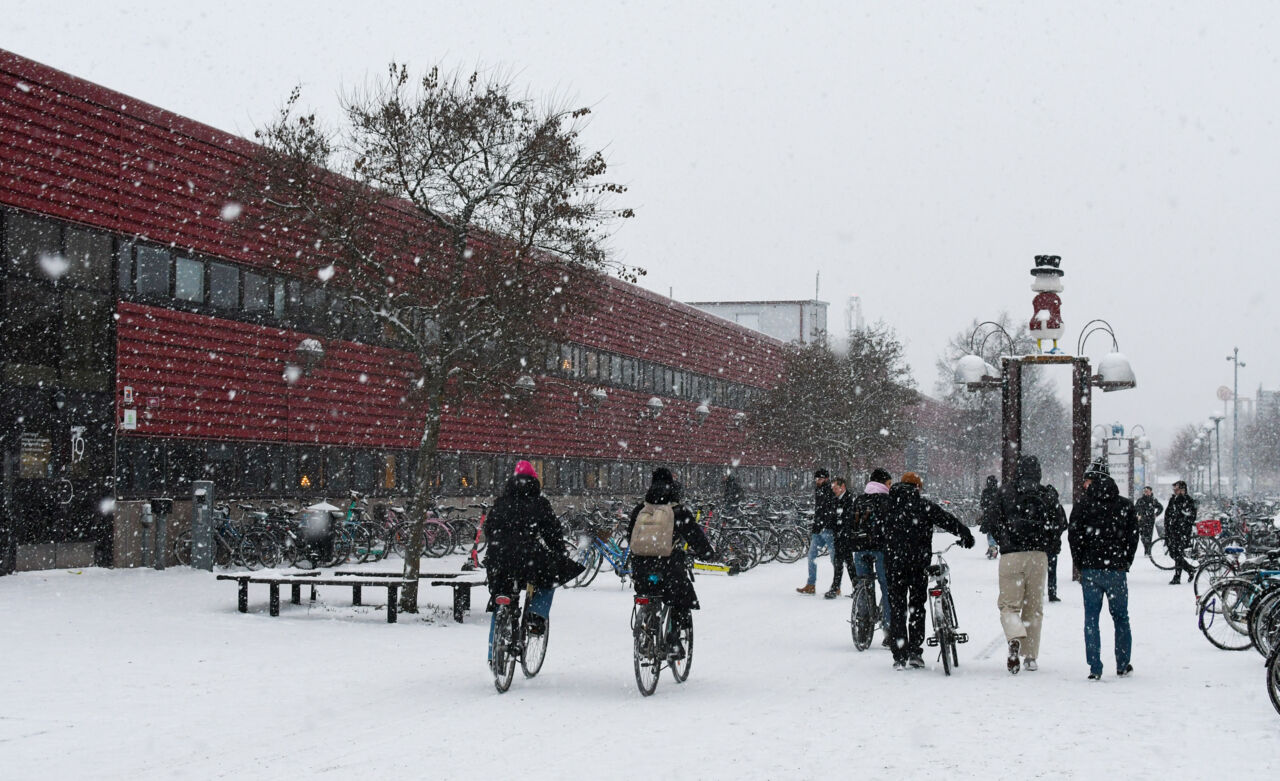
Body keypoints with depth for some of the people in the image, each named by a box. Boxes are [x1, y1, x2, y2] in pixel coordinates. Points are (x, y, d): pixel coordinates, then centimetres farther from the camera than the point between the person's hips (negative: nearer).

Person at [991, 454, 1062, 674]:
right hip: (1038, 556, 2)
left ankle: (1015, 639, -28)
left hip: (1011, 556, -2)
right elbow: (1059, 524, 7)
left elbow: (993, 522, 4)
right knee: (1033, 607, 11)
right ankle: (1031, 656, 11)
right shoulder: (1048, 495, 6)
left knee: (1008, 604, 2)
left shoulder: (1004, 492, 3)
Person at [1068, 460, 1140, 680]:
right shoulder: (1125, 506, 5)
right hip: (1117, 570, 1)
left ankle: (1095, 668, -2)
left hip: (1091, 570, -1)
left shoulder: (1083, 504, -1)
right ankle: (1123, 666, 16)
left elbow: (1074, 536, -2)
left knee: (1091, 619, 3)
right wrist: (1125, 563, 11)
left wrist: (1081, 564, 7)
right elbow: (1133, 537, 4)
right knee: (1121, 618, 13)